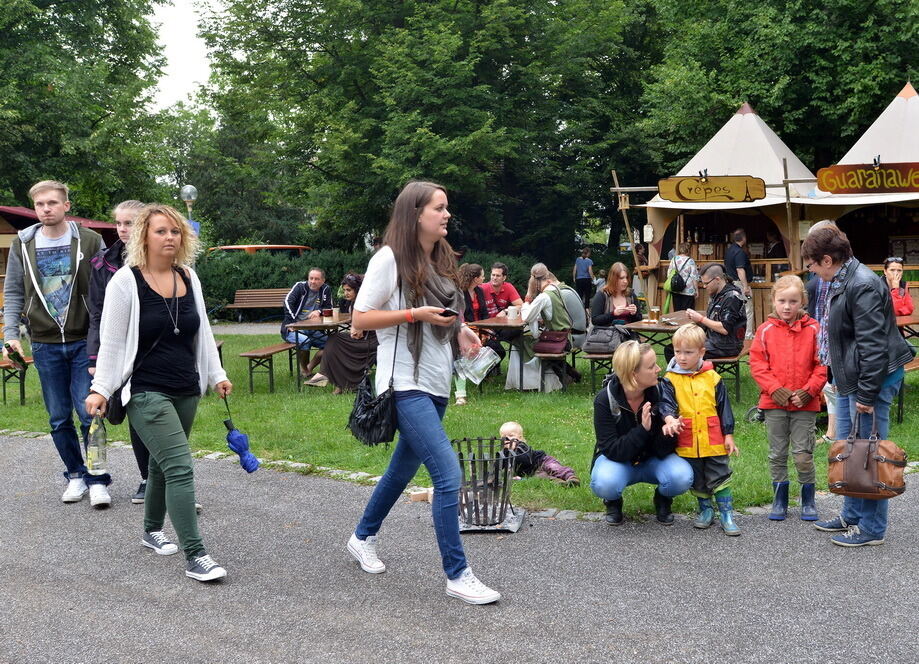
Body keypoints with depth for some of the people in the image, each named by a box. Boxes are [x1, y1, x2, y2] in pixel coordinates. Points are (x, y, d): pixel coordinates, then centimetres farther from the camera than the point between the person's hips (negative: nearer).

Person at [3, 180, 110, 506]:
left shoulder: (90, 241, -3)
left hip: (85, 342, -3)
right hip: (45, 345, 3)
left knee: (88, 413, -5)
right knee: (59, 419, 9)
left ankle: (98, 480, 7)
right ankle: (76, 475, 24)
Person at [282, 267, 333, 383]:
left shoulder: (326, 290, 5)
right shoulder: (300, 286, -5)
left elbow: (329, 308, 11)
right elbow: (288, 302, -16)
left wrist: (319, 311, -12)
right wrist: (293, 322, -26)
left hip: (312, 329, 5)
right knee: (304, 340, -34)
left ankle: (309, 368, -7)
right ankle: (305, 370, -9)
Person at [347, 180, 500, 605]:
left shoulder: (440, 260, 12)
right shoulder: (390, 259, -11)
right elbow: (360, 318, -11)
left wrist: (458, 330, 3)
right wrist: (415, 314, -20)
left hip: (437, 384, 9)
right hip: (406, 385, -9)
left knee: (404, 468, 19)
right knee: (448, 476, -14)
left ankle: (363, 538, 40)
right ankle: (457, 576, -5)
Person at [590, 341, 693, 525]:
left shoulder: (660, 393, -16)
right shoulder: (604, 400, -21)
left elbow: (663, 451, -15)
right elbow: (612, 451, -24)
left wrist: (669, 432, -37)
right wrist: (642, 430, -37)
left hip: (653, 460, 2)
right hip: (617, 460, -2)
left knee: (682, 476, -31)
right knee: (604, 483, -37)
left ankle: (662, 499, 6)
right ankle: (613, 502, 2)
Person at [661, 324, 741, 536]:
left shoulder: (712, 377, 1)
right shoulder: (670, 379, -1)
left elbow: (724, 407, 5)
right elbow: (666, 402, -12)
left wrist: (728, 435, 3)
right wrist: (670, 419, -33)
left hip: (713, 441, -1)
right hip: (687, 443, 1)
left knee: (720, 477, 2)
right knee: (697, 481, 14)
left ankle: (726, 514, 11)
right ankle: (705, 509, 32)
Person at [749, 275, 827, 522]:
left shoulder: (813, 330, -1)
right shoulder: (766, 330, 1)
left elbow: (822, 365, -1)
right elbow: (757, 363, -1)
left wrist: (808, 391, -11)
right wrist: (774, 388, -11)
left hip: (805, 403, -1)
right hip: (774, 401, 2)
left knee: (803, 455, 0)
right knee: (777, 454, 10)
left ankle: (808, 501, 17)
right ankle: (779, 500, 22)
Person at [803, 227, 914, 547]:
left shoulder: (863, 286, -21)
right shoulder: (839, 283, 11)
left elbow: (873, 345, -24)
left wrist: (867, 394, -22)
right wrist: (841, 381, 22)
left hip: (873, 379, -11)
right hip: (849, 382, 11)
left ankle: (872, 527, 8)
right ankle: (852, 515, 31)